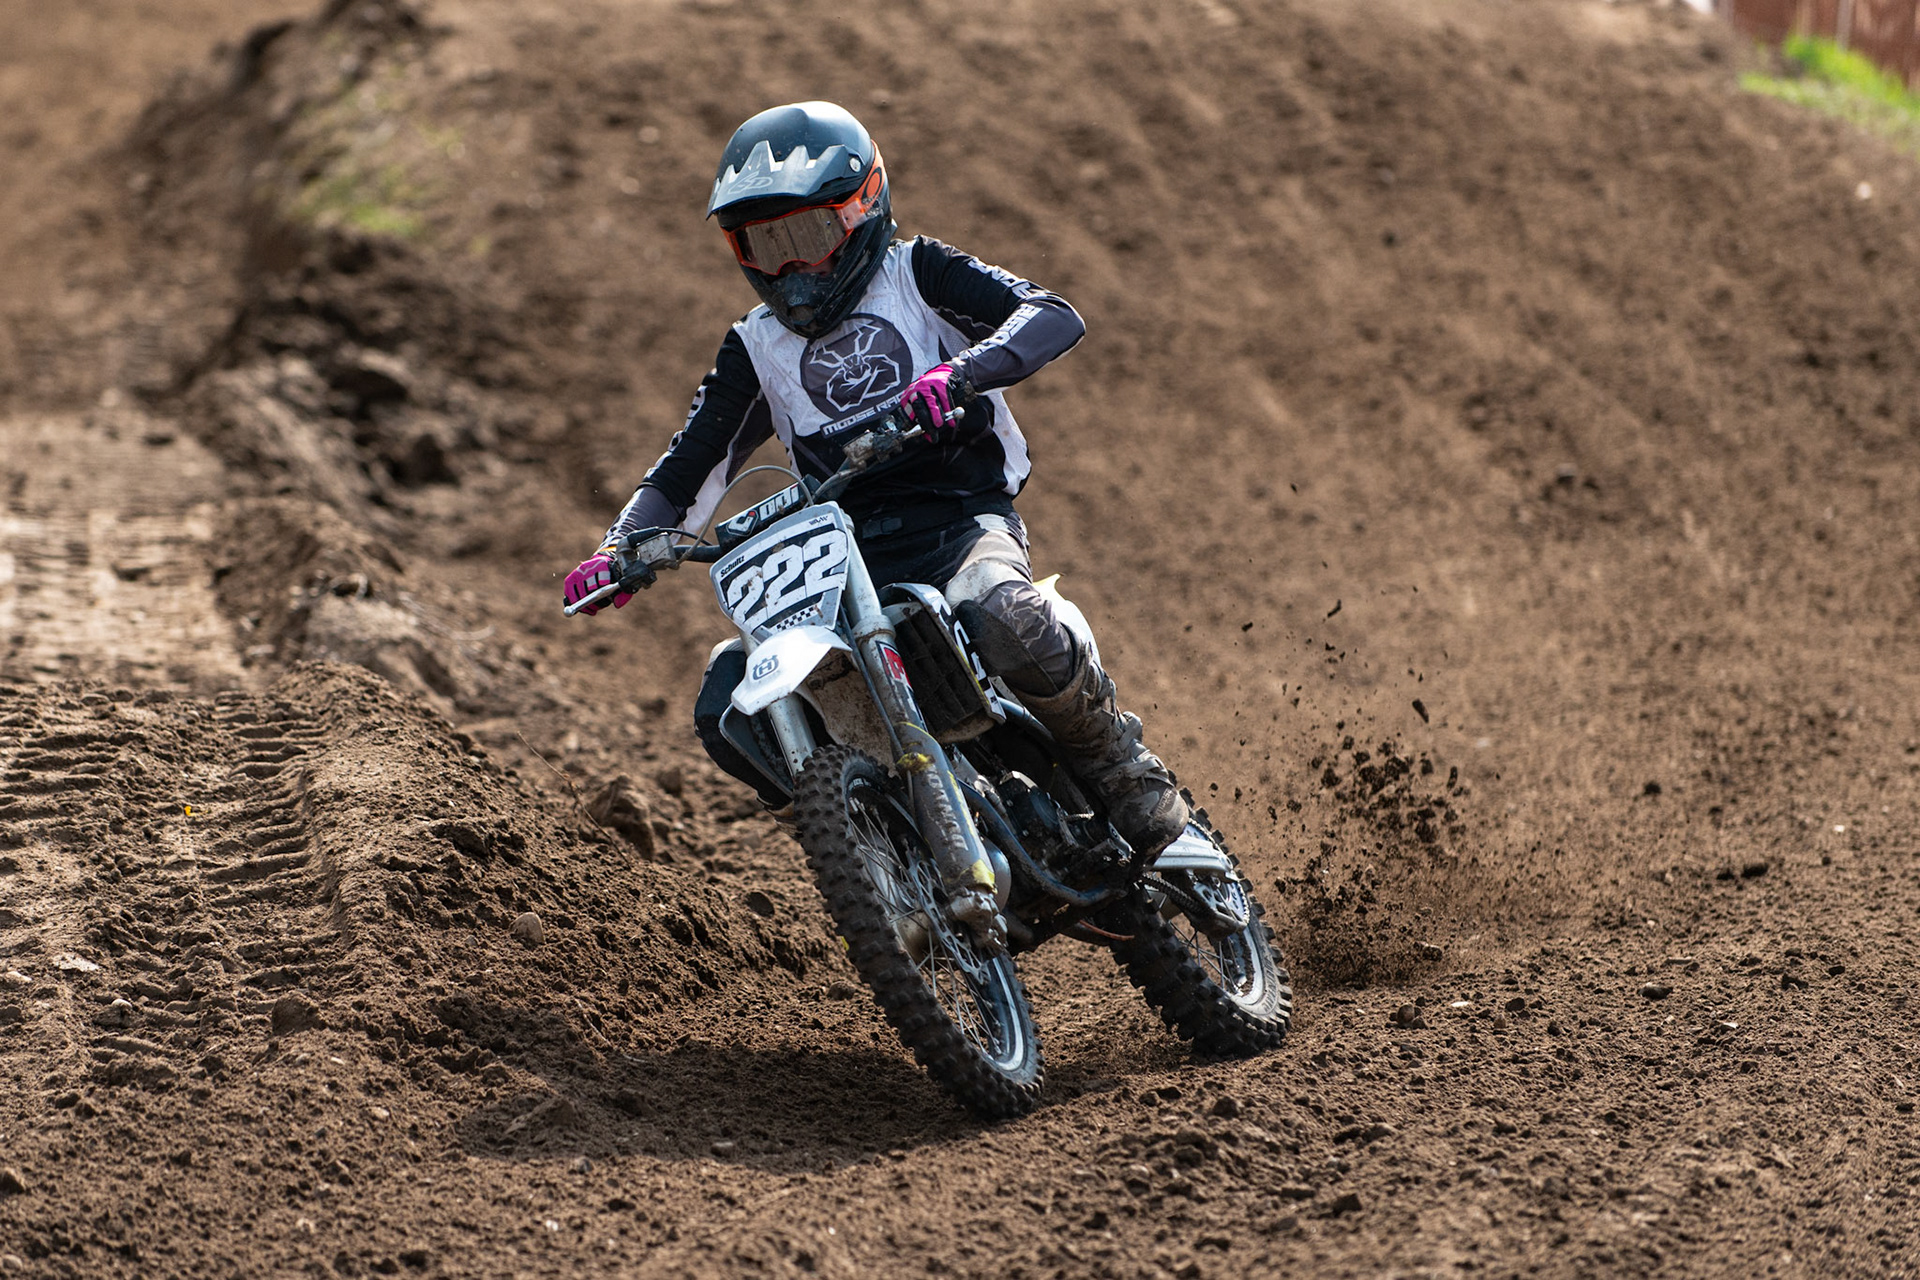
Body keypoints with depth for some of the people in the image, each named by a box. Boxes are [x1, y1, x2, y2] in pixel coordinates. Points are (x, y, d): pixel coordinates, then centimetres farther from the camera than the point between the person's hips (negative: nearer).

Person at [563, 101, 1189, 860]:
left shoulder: (916, 276, 7)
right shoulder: (756, 350, 19)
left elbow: (1054, 316, -8)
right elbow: (687, 469, 16)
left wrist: (959, 373, -28)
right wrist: (620, 549, -5)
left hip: (962, 521, -4)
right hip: (842, 561, 4)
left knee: (1010, 627, -39)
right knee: (727, 714, -17)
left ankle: (1123, 773, -12)